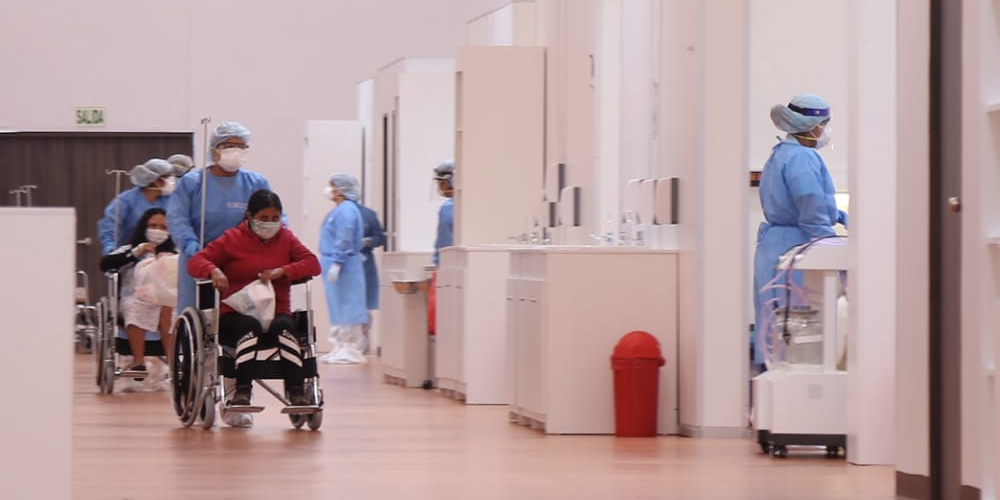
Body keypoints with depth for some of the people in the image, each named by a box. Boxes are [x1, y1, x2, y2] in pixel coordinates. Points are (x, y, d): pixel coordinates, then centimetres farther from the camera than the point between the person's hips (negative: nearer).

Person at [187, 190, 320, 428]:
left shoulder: (286, 239, 16)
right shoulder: (232, 239, 9)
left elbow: (313, 264, 3)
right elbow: (195, 261, 1)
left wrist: (282, 271, -13)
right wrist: (214, 271, -23)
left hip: (277, 313, 2)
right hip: (235, 316, -2)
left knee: (285, 327, -34)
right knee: (250, 326, -37)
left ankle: (297, 393, -42)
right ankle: (242, 393, -45)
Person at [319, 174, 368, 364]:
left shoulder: (346, 210, -15)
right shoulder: (339, 210, 16)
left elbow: (344, 240, -21)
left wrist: (336, 263, -24)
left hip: (344, 266, -11)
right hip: (334, 264, 11)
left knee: (346, 306, -7)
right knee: (338, 306, 13)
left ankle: (351, 350, -5)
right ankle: (341, 348, 18)